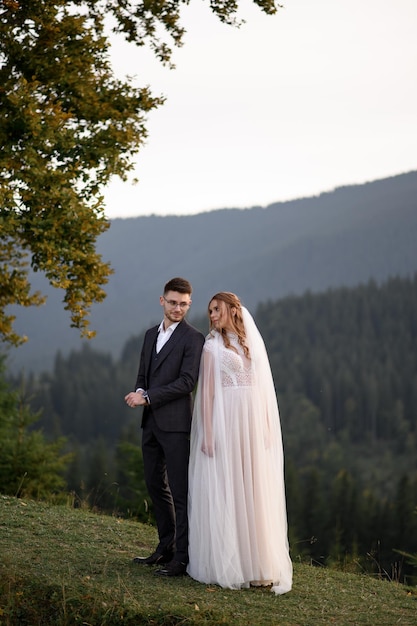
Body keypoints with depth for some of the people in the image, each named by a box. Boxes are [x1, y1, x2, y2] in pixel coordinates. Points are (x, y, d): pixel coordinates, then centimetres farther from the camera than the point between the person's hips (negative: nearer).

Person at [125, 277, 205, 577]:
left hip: (176, 423, -8)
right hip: (152, 422, 8)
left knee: (180, 491, -4)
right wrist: (139, 392, -3)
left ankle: (183, 557, 0)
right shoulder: (151, 335, 16)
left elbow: (188, 381, -15)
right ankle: (166, 548, 25)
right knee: (156, 486, 14)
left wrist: (147, 396, -15)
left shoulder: (193, 338, -7)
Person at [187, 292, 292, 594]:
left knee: (255, 494, 4)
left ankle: (257, 565, 9)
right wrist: (208, 433, -11)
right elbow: (207, 391, -3)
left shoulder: (255, 343, 14)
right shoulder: (213, 346, 3)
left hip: (254, 422, 4)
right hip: (225, 421, -4)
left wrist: (268, 427, 4)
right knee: (224, 492, -2)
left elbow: (264, 387, 12)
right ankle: (227, 565, 4)